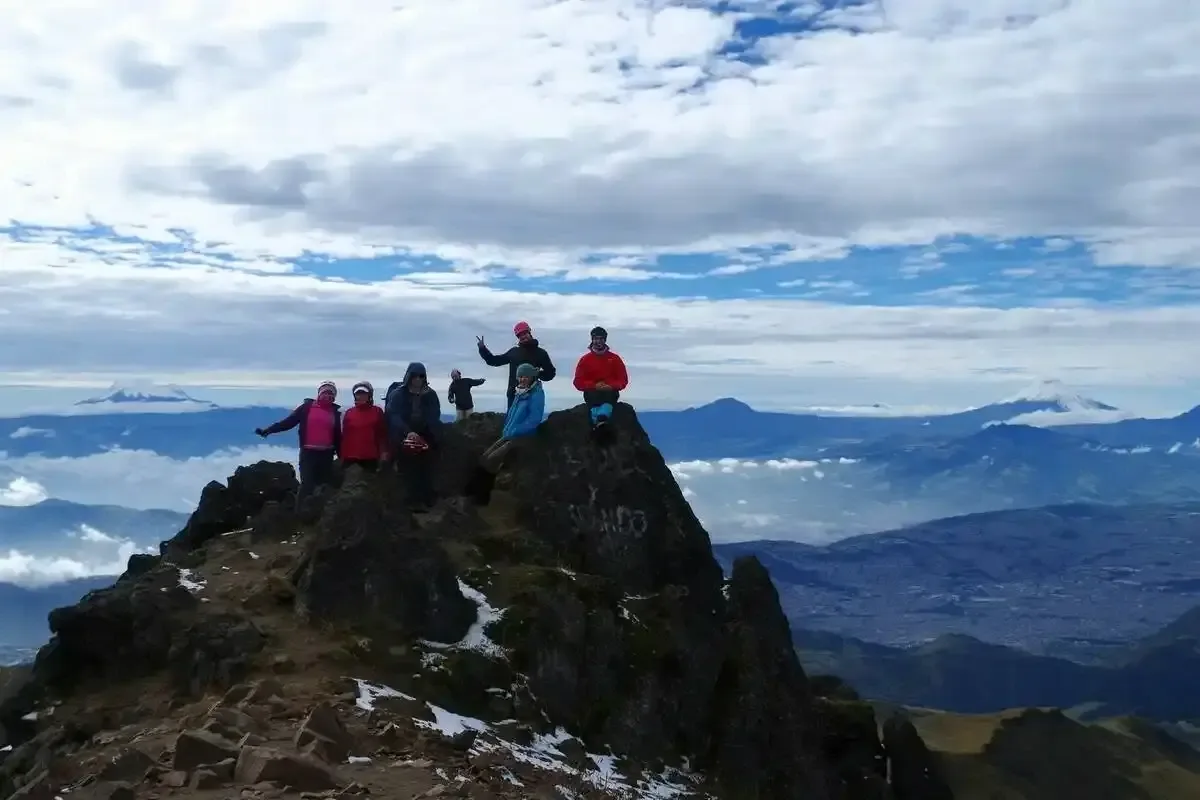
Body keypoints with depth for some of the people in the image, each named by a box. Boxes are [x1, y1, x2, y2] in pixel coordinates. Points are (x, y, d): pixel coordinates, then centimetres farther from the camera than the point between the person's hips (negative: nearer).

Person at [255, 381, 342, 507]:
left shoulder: (336, 412, 8)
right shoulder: (307, 407, 0)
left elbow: (338, 435, 12)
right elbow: (288, 422, -3)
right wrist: (268, 430, -11)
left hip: (327, 454, 3)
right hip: (308, 452, -3)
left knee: (328, 485, 7)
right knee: (307, 484, -9)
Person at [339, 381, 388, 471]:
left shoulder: (377, 411, 4)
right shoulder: (349, 413, 7)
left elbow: (383, 433, 3)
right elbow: (344, 435, 8)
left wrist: (383, 452, -4)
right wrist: (342, 455, 3)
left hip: (370, 457, -1)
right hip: (350, 457, 1)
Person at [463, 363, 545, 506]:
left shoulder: (537, 394, -12)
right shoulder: (520, 393, 15)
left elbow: (533, 420, -21)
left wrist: (512, 432, -17)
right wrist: (506, 431, 8)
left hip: (523, 438, -8)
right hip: (510, 436, 8)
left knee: (492, 460, -18)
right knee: (484, 457, -7)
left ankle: (482, 495, -10)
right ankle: (473, 491, -7)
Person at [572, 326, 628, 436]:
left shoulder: (614, 358, 11)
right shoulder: (585, 359, 10)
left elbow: (623, 380, 8)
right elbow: (579, 382, 4)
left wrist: (611, 386, -14)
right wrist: (595, 386, -14)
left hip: (610, 391, 0)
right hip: (592, 392, 0)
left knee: (608, 396, -37)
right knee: (593, 397, -37)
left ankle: (601, 420, -67)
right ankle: (599, 423, -63)